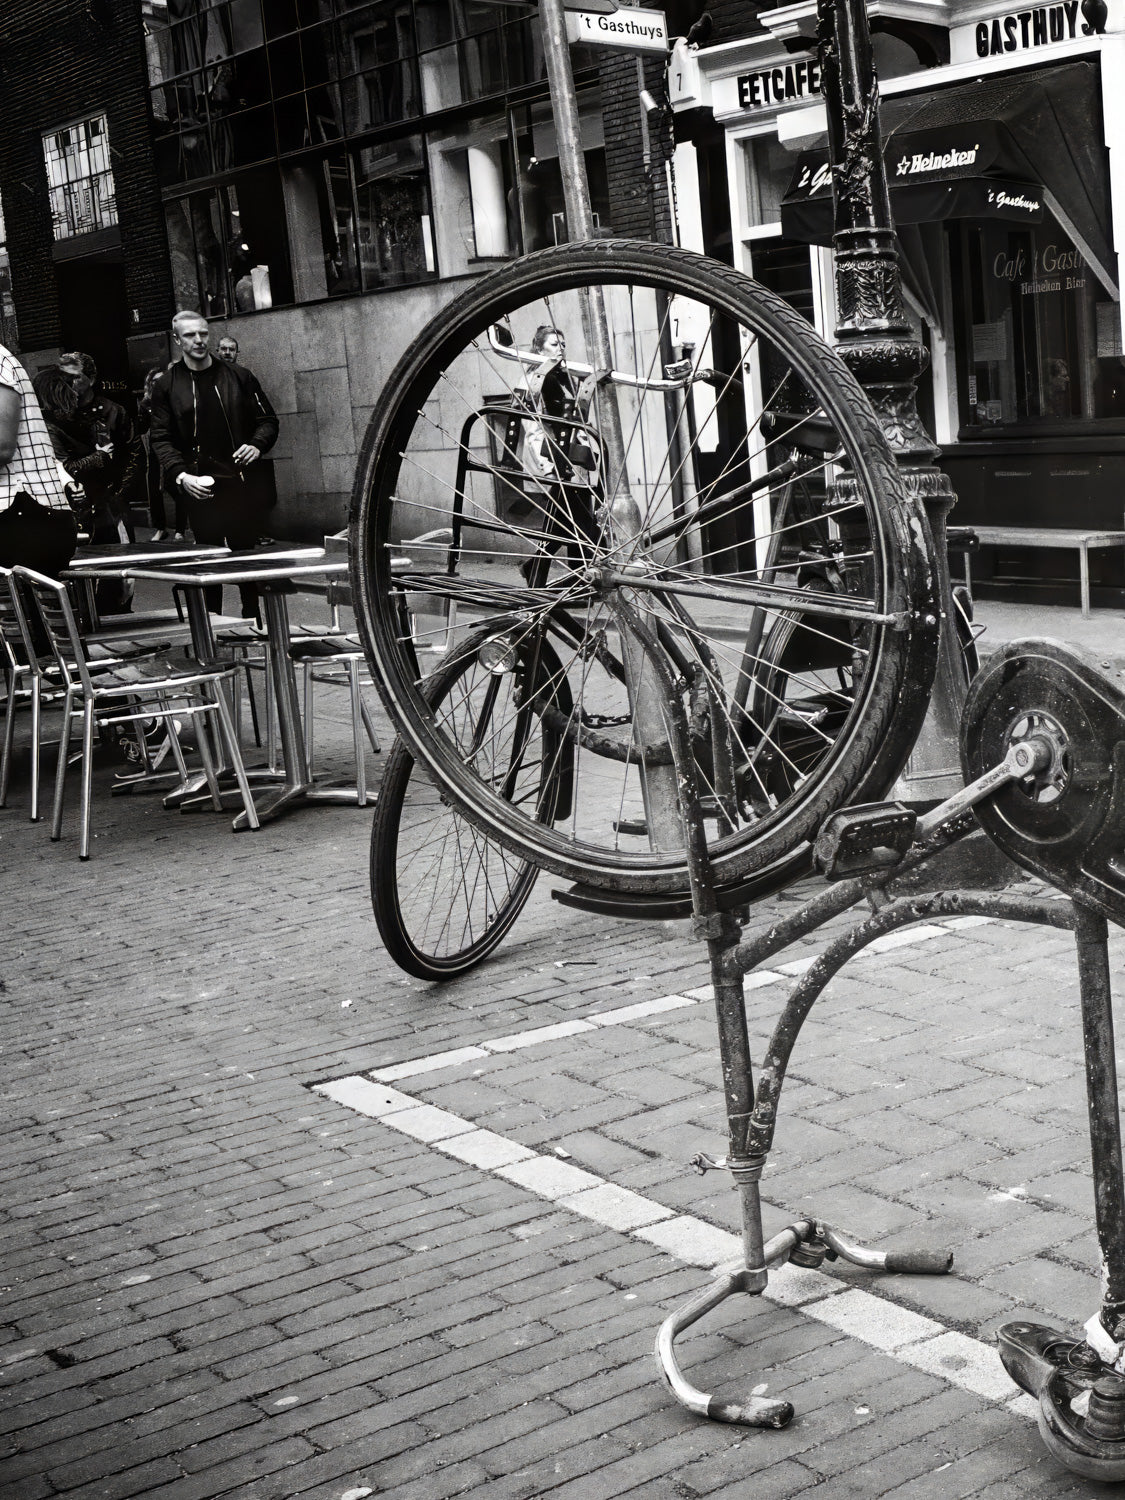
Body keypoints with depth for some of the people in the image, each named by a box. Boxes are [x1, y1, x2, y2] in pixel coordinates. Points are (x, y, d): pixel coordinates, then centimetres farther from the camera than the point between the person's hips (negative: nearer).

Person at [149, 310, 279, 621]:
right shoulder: (166, 385, 5)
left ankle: (253, 619, 11)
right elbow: (160, 438, 3)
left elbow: (267, 420, 14)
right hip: (199, 487, -1)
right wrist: (181, 475, -12)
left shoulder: (238, 377, 9)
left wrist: (257, 445, -7)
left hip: (244, 482, 1)